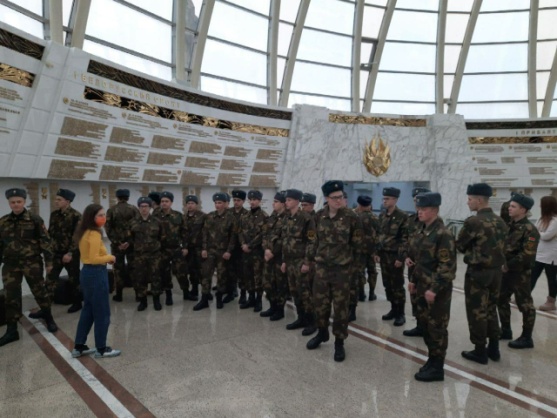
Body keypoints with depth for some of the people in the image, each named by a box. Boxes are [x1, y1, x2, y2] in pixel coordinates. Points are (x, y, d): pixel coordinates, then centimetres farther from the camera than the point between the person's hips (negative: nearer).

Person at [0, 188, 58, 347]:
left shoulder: (35, 219, -5)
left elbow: (45, 241, -4)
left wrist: (48, 261, -6)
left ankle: (49, 318, 27)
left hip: (32, 263, -3)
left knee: (39, 291, 6)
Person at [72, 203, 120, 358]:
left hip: (86, 273, 10)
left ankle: (79, 347, 28)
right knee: (102, 313, 3)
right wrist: (110, 257, -10)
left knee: (88, 310, 19)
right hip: (96, 275, -10)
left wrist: (106, 258, 8)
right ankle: (101, 349, 15)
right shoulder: (94, 234, -19)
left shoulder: (84, 232, 11)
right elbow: (94, 259, -25)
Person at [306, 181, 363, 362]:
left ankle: (339, 342, 21)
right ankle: (322, 333, 36)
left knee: (340, 306, 6)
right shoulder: (320, 216, 2)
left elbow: (357, 244, -2)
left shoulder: (351, 217, -10)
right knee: (320, 302, 13)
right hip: (321, 267, 4)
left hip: (342, 269, -3)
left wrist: (349, 261, 4)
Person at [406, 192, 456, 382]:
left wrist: (434, 289, -21)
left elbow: (447, 266, -21)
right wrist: (413, 280, 14)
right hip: (422, 286, 8)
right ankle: (432, 359, 35)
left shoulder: (443, 234, -18)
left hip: (437, 290, -8)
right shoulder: (420, 231, 8)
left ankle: (437, 368, 18)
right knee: (423, 323, 17)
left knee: (436, 327, 4)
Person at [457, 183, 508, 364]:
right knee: (491, 309, 19)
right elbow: (501, 246, 14)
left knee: (477, 311, 4)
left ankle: (480, 351, 14)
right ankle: (493, 348, 28)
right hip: (496, 271, 7)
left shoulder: (473, 222, -17)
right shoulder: (501, 222, 6)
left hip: (478, 272, -7)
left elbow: (459, 246, -6)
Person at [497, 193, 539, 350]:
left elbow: (527, 255, -22)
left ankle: (526, 338, 18)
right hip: (506, 271, 8)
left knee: (525, 305, 5)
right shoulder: (509, 226, 8)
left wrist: (508, 266, -17)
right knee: (501, 300, 16)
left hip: (520, 273, -8)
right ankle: (505, 330, 32)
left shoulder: (530, 230, -16)